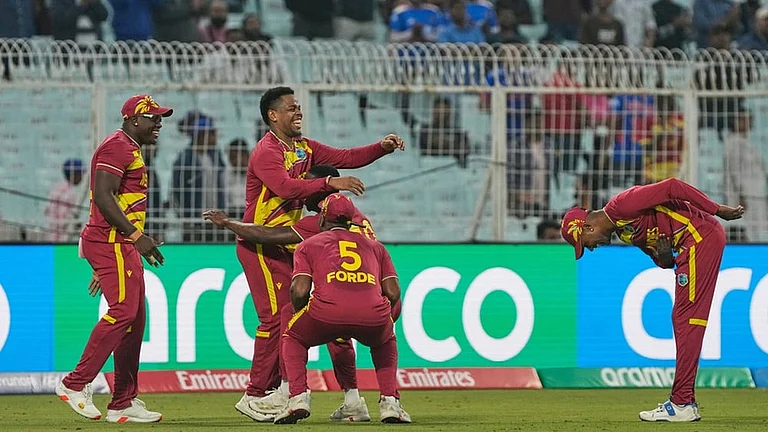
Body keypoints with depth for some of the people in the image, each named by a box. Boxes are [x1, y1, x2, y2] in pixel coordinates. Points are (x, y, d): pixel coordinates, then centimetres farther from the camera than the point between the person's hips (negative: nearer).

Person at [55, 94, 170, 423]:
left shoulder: (131, 150, 23)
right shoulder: (118, 147, -10)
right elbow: (103, 196, -21)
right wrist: (137, 235, -25)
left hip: (123, 245, 11)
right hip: (110, 241, -11)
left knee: (135, 319, 8)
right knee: (123, 311, -17)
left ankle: (123, 404, 10)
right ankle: (75, 384, -14)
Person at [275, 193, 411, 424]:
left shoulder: (308, 245, 24)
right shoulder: (375, 246, 32)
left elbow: (300, 291, 9)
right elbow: (393, 292, 20)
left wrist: (300, 315, 30)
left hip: (327, 311, -2)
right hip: (374, 316, 2)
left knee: (293, 338, 30)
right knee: (385, 342, 37)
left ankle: (298, 397, 10)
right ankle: (390, 401, 18)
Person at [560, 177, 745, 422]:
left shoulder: (620, 206, -13)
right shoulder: (622, 230, 17)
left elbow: (672, 187, -20)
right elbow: (665, 262, 17)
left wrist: (718, 210, -20)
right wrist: (663, 257, -9)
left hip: (702, 235, -10)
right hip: (692, 245, 10)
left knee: (687, 319, -10)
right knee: (682, 320, 13)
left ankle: (682, 405, -12)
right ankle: (684, 401, 16)